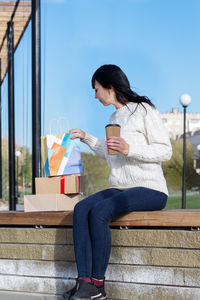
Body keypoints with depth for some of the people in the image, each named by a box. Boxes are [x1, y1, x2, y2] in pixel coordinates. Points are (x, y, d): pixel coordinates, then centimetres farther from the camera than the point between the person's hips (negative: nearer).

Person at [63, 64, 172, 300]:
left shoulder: (143, 110, -3)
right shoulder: (114, 118, 20)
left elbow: (165, 151, -9)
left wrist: (129, 149, -20)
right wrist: (87, 138, 30)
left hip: (149, 189, -7)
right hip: (119, 189, 7)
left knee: (99, 210, -29)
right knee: (81, 208, -18)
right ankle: (85, 280, -26)